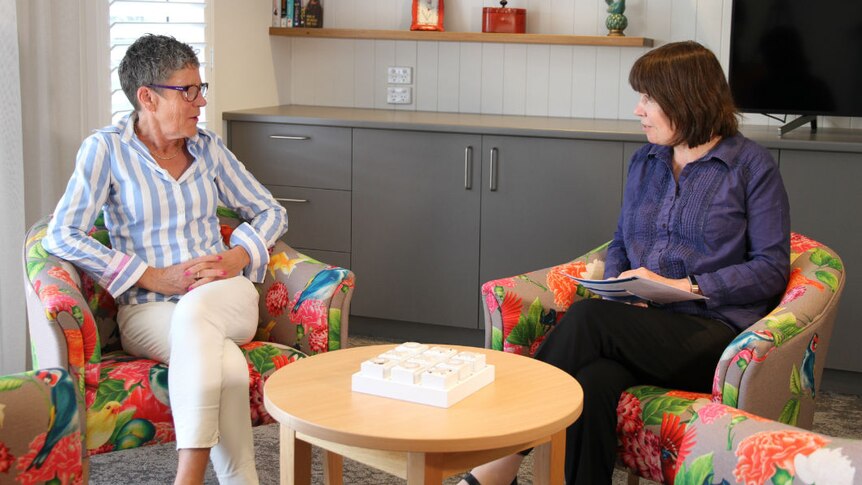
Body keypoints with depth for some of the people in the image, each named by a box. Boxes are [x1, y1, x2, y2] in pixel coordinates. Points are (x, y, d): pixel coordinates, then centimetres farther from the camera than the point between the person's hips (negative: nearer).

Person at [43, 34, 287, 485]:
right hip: (149, 310, -2)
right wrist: (153, 277, -13)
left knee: (195, 312, -37)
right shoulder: (105, 149, 0)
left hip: (226, 298, 2)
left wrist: (235, 257, -6)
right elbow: (61, 236, -9)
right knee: (226, 363, -36)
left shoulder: (208, 147, 11)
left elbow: (271, 212, 16)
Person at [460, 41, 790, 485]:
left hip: (713, 332, -4)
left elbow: (772, 267, -4)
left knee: (588, 317, -30)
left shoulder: (751, 165, 1)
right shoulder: (644, 162, 18)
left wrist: (683, 286, -13)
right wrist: (618, 287, 1)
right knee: (595, 380, -33)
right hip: (642, 326, 5)